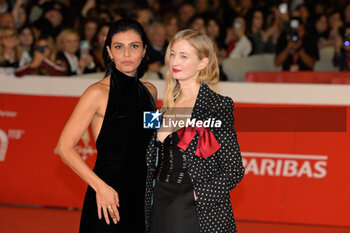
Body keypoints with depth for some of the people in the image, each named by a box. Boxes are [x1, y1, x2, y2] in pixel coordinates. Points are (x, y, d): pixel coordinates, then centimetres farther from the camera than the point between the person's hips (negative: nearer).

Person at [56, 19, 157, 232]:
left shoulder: (150, 91, 9)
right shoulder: (99, 93, -8)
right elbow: (65, 147, -10)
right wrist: (100, 187, -16)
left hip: (143, 196, 5)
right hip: (109, 198, -5)